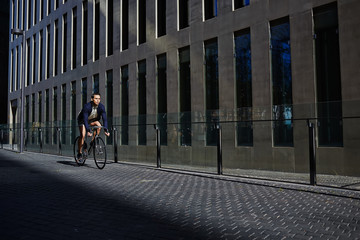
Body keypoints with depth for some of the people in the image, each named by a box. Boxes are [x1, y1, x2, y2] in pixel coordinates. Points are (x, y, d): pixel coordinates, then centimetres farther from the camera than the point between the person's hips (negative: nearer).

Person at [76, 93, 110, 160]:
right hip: (82, 120, -3)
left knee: (99, 125, -28)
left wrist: (106, 130, -36)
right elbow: (85, 119, -40)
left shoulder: (101, 107, -24)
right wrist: (88, 131, -49)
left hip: (92, 120, 3)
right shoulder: (87, 106, -34)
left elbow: (104, 118, -25)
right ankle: (79, 153, -2)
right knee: (83, 135, -18)